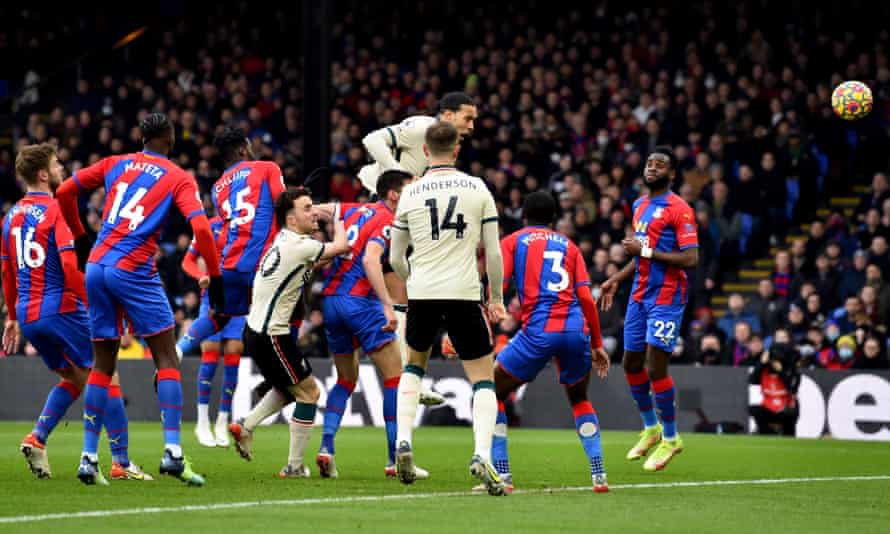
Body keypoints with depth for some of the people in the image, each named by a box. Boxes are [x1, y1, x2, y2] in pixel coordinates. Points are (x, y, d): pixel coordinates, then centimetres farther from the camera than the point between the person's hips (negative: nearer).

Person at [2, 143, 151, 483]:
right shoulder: (57, 210, -10)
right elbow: (69, 266, -19)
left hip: (28, 315, 8)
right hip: (61, 309, -8)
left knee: (73, 378, 23)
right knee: (107, 377, 1)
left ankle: (37, 439, 5)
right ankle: (121, 463, -4)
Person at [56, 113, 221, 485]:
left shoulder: (115, 164, 13)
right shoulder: (179, 178, 1)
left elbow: (64, 192, 13)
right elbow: (200, 227, -12)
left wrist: (80, 237, 25)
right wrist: (215, 277, -5)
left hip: (97, 267, 5)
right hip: (133, 272, -5)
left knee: (102, 366, 12)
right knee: (167, 360, 1)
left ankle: (88, 457, 8)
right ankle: (172, 451, -12)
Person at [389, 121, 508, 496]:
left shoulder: (410, 194, 5)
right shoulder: (477, 189, 1)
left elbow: (395, 258, 11)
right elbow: (493, 253, 1)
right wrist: (497, 298, 13)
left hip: (422, 294, 2)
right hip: (465, 293, -2)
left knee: (414, 365, 26)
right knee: (483, 379, 5)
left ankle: (403, 441, 10)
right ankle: (482, 455, -17)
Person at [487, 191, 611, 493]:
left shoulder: (512, 242, 14)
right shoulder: (568, 245, 21)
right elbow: (586, 298, 12)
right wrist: (597, 344, 17)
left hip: (538, 332, -4)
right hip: (576, 331, 4)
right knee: (579, 399, 27)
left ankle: (502, 475, 3)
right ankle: (599, 476, 13)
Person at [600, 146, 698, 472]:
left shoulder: (679, 209, -12)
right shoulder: (640, 206, 15)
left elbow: (690, 259, -19)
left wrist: (646, 251, -20)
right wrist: (617, 279, 20)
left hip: (666, 297, -8)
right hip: (640, 295, 8)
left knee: (656, 366, -10)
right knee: (632, 364, 11)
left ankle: (670, 438, 4)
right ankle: (650, 428, 29)